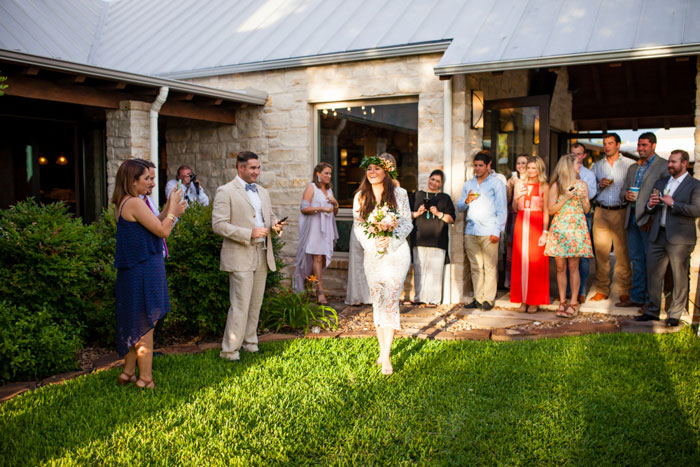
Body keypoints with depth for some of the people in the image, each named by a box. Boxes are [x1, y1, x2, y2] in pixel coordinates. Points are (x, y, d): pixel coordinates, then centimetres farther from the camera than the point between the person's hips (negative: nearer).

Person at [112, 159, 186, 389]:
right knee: (145, 325, 0)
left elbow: (153, 228, 16)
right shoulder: (135, 203, -17)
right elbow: (163, 231, -17)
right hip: (144, 272, -10)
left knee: (135, 324, 18)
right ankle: (145, 379, 10)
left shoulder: (122, 204, 13)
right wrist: (172, 206, -6)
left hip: (132, 272, 10)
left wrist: (171, 212, 10)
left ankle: (128, 372, 28)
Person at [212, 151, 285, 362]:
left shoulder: (263, 192, 16)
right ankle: (229, 350, 4)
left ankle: (250, 343, 25)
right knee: (240, 305, -7)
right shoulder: (226, 191, -6)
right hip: (241, 256, -7)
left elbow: (270, 215, 25)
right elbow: (218, 225, -13)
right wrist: (249, 233, -19)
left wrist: (275, 224, 0)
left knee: (255, 304, 12)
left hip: (262, 255, 7)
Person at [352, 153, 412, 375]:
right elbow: (357, 225, 5)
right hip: (372, 254, 3)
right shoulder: (360, 196, 6)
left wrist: (390, 239, -17)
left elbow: (407, 223, -1)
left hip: (396, 253, -3)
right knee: (377, 302, 9)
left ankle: (386, 357, -8)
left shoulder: (399, 194, -1)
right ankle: (382, 350, 21)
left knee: (390, 300, -10)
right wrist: (373, 243, -12)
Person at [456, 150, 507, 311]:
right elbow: (459, 207, 17)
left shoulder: (497, 183, 6)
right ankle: (478, 298, 9)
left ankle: (489, 299, 0)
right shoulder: (468, 184, 19)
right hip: (470, 231, 4)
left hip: (488, 232, -4)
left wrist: (497, 231, -8)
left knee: (490, 267, -5)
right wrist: (466, 201, -5)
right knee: (475, 267, 4)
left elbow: (502, 209, 1)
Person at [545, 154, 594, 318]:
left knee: (573, 266, -4)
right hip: (559, 228, -1)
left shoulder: (582, 184, 10)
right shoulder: (556, 185, 3)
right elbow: (551, 210, -2)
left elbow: (587, 209, 10)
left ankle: (574, 302, 1)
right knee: (560, 267, 1)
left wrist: (583, 198, -7)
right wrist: (566, 197, -10)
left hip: (576, 227, 1)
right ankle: (562, 301, 9)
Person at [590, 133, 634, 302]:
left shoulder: (630, 164, 5)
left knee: (623, 252, -4)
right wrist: (600, 185, -1)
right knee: (600, 251, 1)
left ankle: (625, 291, 4)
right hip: (601, 212, 3)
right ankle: (602, 290, 9)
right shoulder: (597, 166, 16)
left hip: (621, 211, -3)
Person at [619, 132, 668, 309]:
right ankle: (637, 297, 18)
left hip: (649, 221, -6)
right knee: (636, 260, 11)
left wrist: (653, 218, -17)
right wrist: (626, 196, -2)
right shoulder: (633, 168, 20)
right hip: (632, 219, 7)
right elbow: (623, 191, 22)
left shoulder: (664, 166, -3)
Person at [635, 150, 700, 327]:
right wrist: (650, 205, -2)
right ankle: (652, 311, 19)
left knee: (680, 278, 1)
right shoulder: (660, 183, 17)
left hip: (679, 238, -6)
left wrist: (673, 203, -18)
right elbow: (651, 211, 20)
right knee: (653, 274, 8)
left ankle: (674, 315, 10)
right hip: (658, 236, 6)